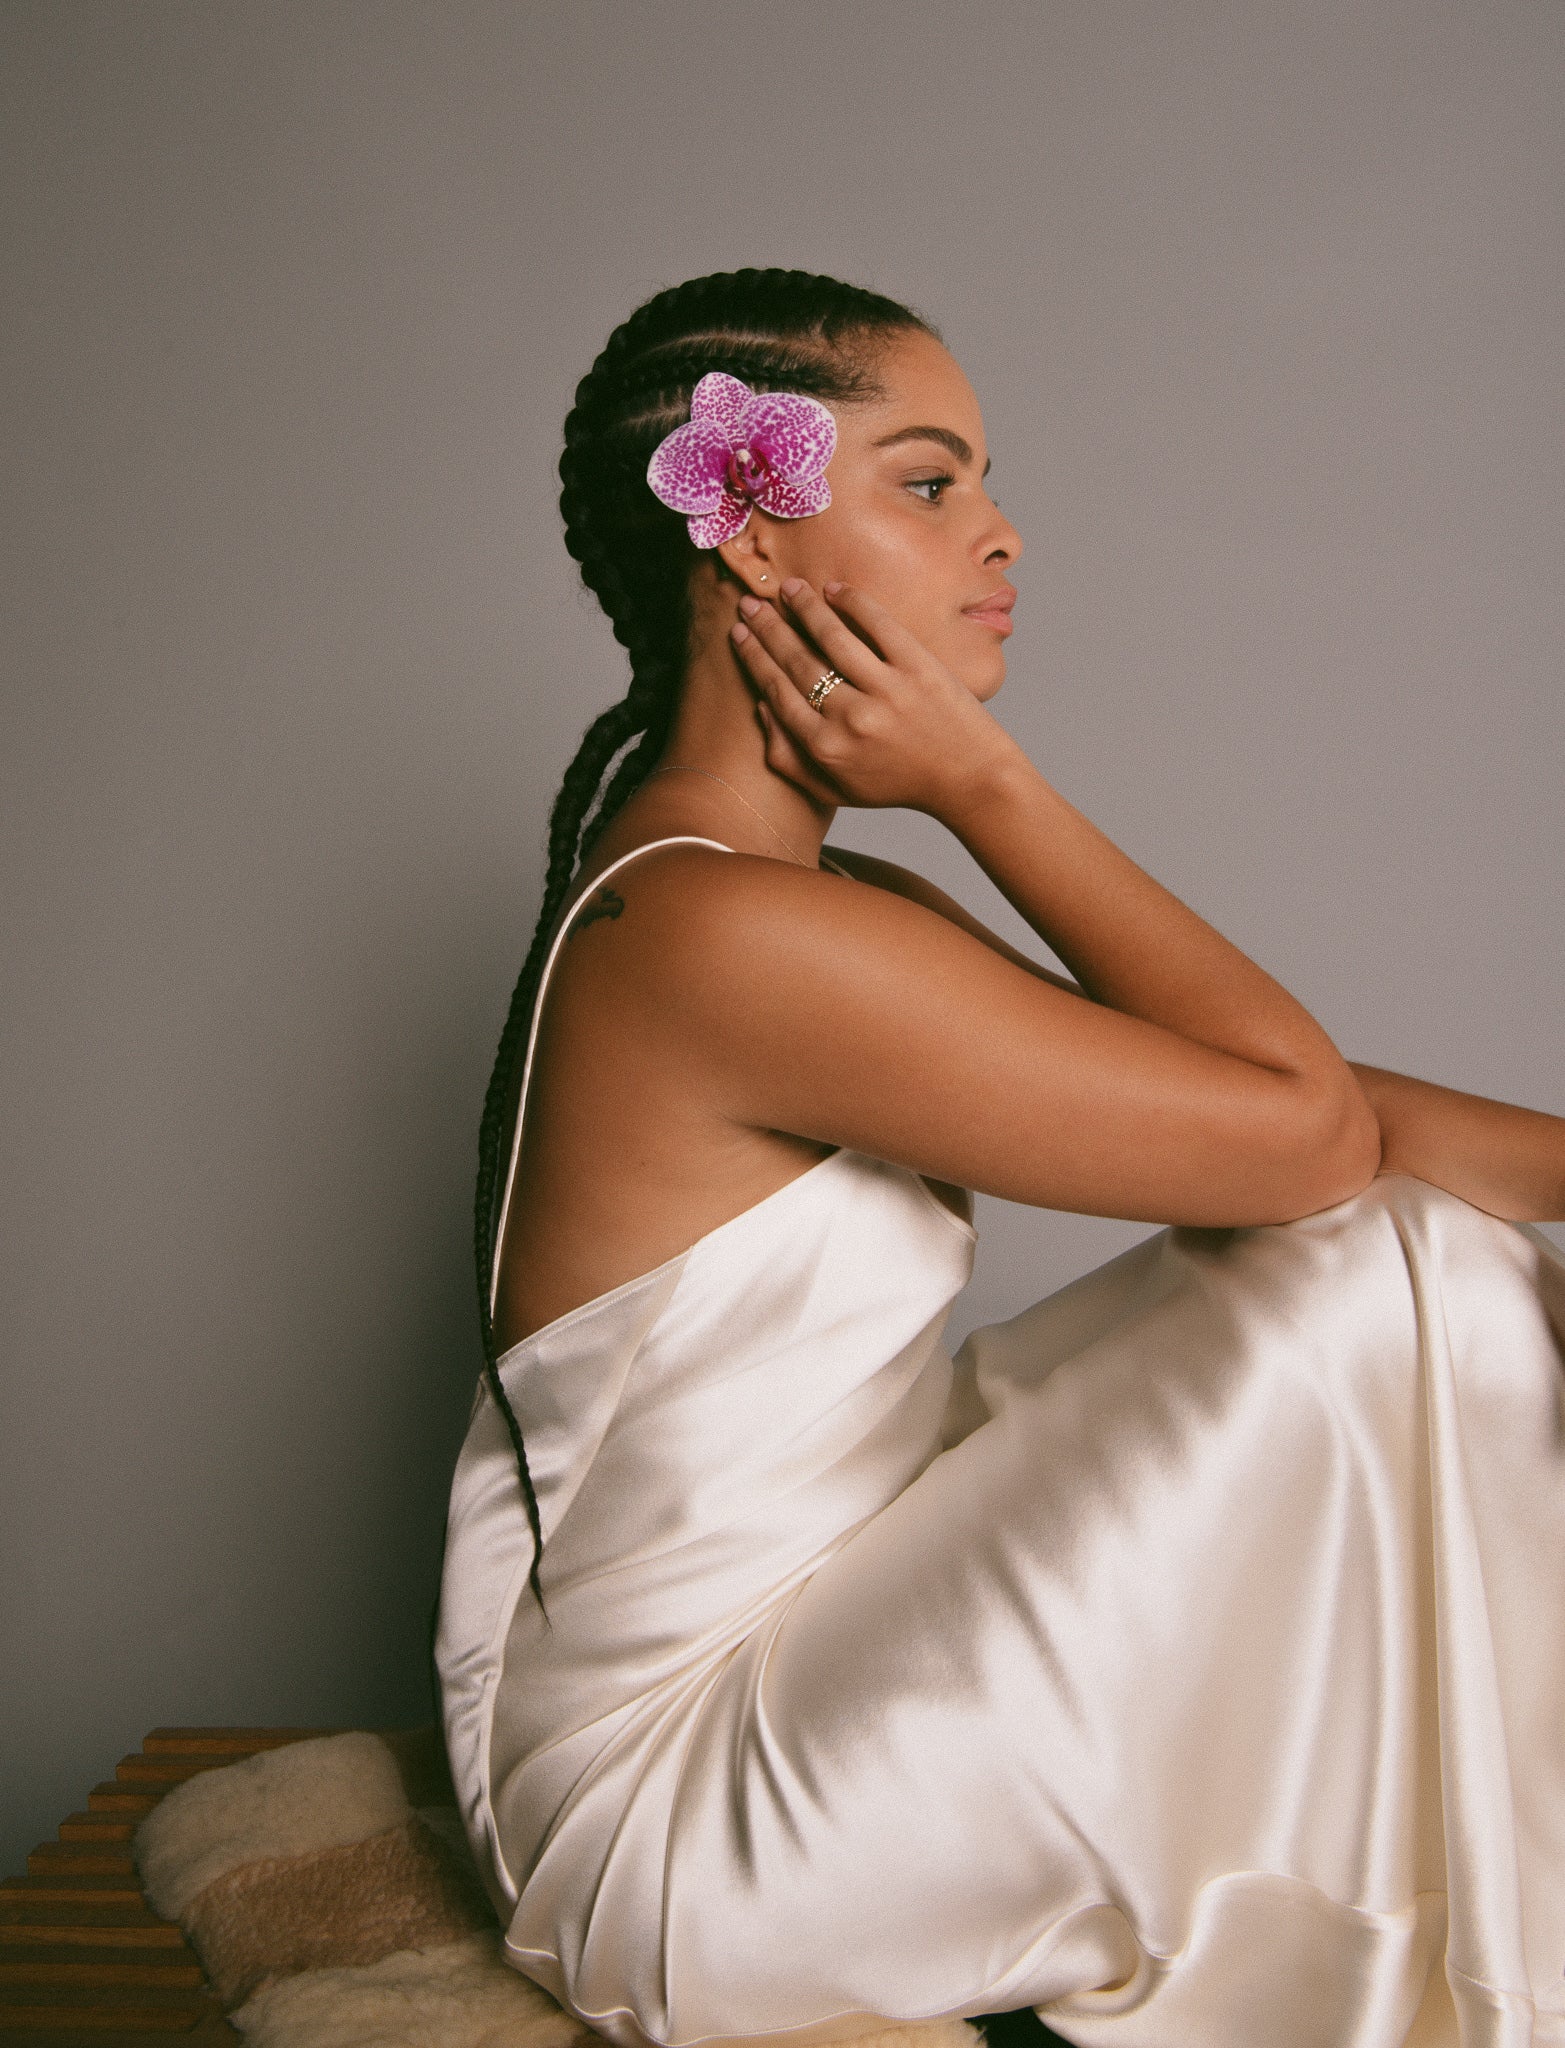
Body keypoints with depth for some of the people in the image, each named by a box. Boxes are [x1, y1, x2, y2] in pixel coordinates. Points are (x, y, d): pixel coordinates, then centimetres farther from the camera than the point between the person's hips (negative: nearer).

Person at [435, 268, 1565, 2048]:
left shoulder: (834, 913, 7)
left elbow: (1293, 1103, 5)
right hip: (674, 1820, -9)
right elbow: (1304, 1126, -21)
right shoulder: (721, 935, -25)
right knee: (1387, 1285, -17)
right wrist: (986, 784, -17)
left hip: (810, 1644, 9)